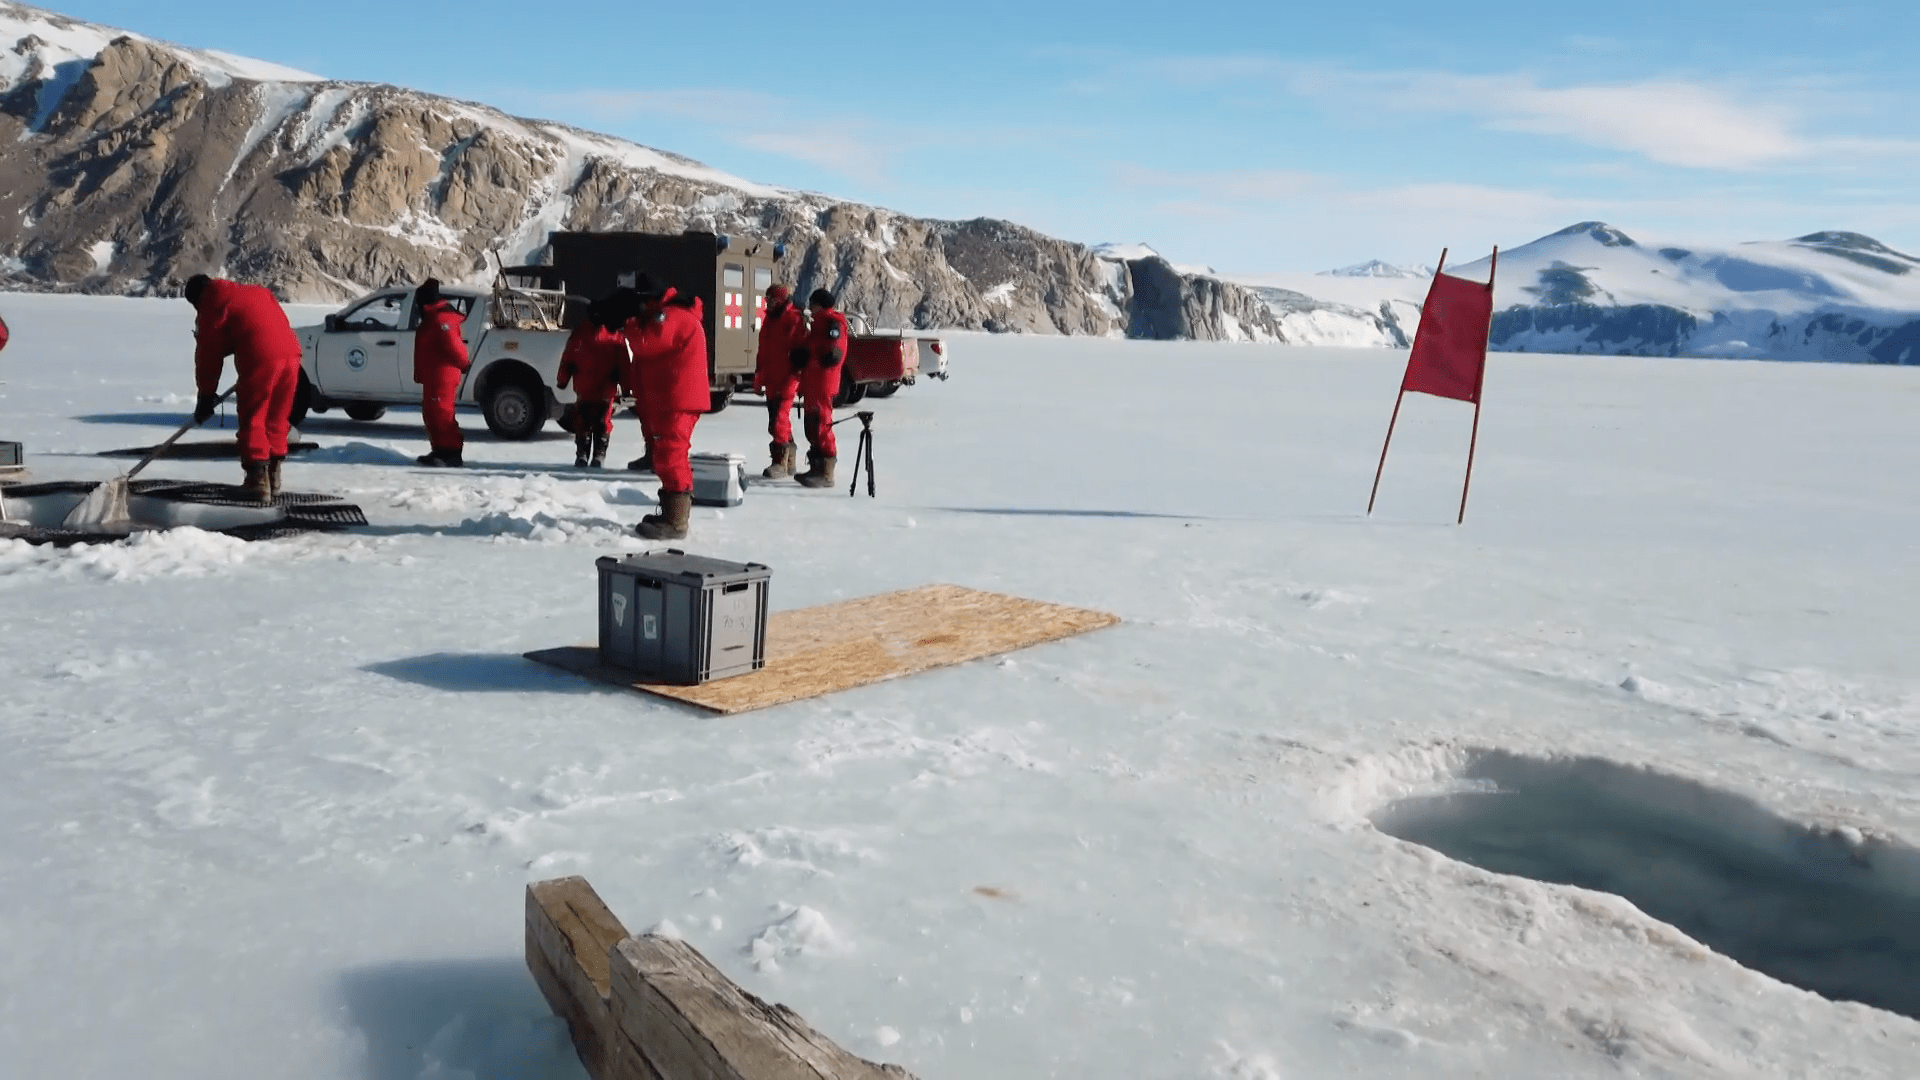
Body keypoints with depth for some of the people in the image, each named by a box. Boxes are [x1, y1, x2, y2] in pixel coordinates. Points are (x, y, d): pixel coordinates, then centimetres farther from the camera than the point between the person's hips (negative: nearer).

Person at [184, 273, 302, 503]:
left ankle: (258, 479, -1)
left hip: (259, 358, -7)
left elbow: (208, 353, 9)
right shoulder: (255, 292, 28)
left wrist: (206, 395, 16)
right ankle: (273, 476, 22)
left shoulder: (211, 306, 8)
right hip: (290, 353, 7)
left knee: (252, 420, 3)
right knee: (276, 419, 17)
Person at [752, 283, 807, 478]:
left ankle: (781, 463, -8)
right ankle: (789, 462, 22)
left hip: (786, 383, -9)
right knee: (779, 421, 13)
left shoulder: (795, 320, -10)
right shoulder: (769, 320, 17)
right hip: (771, 382, 9)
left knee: (779, 421, -13)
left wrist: (790, 382, -21)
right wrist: (759, 378, 19)